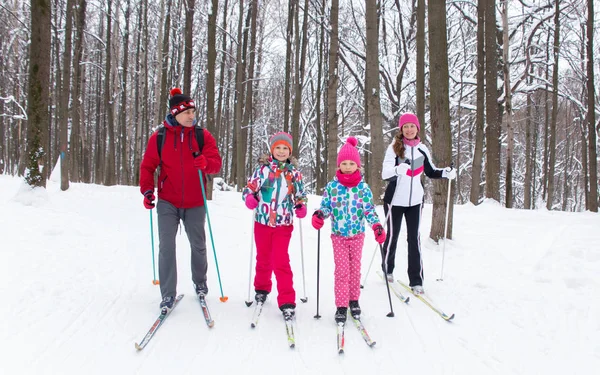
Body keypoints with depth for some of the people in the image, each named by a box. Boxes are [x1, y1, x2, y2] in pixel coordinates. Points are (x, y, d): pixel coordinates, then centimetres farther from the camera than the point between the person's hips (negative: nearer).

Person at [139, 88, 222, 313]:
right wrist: (147, 190, -9)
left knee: (198, 245, 14)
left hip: (195, 203, 1)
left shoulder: (203, 135, -2)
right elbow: (148, 166, 3)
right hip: (167, 202, -1)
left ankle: (200, 283, 37)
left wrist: (205, 163, -29)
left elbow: (216, 164, -7)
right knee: (166, 246, -6)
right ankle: (168, 294, 5)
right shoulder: (159, 137, -2)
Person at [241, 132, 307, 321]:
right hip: (262, 221, 1)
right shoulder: (262, 168, -1)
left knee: (281, 261, -9)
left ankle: (287, 301, -4)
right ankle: (261, 288, 39)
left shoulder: (294, 172, 4)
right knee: (263, 258, 16)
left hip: (284, 223, -1)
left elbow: (300, 194, 13)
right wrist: (249, 198, -18)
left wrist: (301, 208, -5)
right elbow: (250, 187, 2)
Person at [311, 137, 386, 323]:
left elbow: (369, 209, -4)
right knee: (341, 270, -2)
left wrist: (377, 226, -18)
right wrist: (318, 215, -21)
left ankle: (354, 300, 26)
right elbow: (325, 206, 0)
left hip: (357, 234, 1)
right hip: (338, 235, -1)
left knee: (355, 268, 10)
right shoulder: (332, 186, -4)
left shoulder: (363, 187, -4)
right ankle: (341, 305, 5)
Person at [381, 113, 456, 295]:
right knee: (392, 236, 10)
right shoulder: (394, 148, -10)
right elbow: (385, 173, -21)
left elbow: (430, 172, 15)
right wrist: (398, 170, -43)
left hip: (415, 200, 3)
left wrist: (446, 173, -3)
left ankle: (416, 280, 7)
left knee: (414, 239, 1)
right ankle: (387, 269, 34)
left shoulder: (422, 149, 3)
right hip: (395, 200, -3)